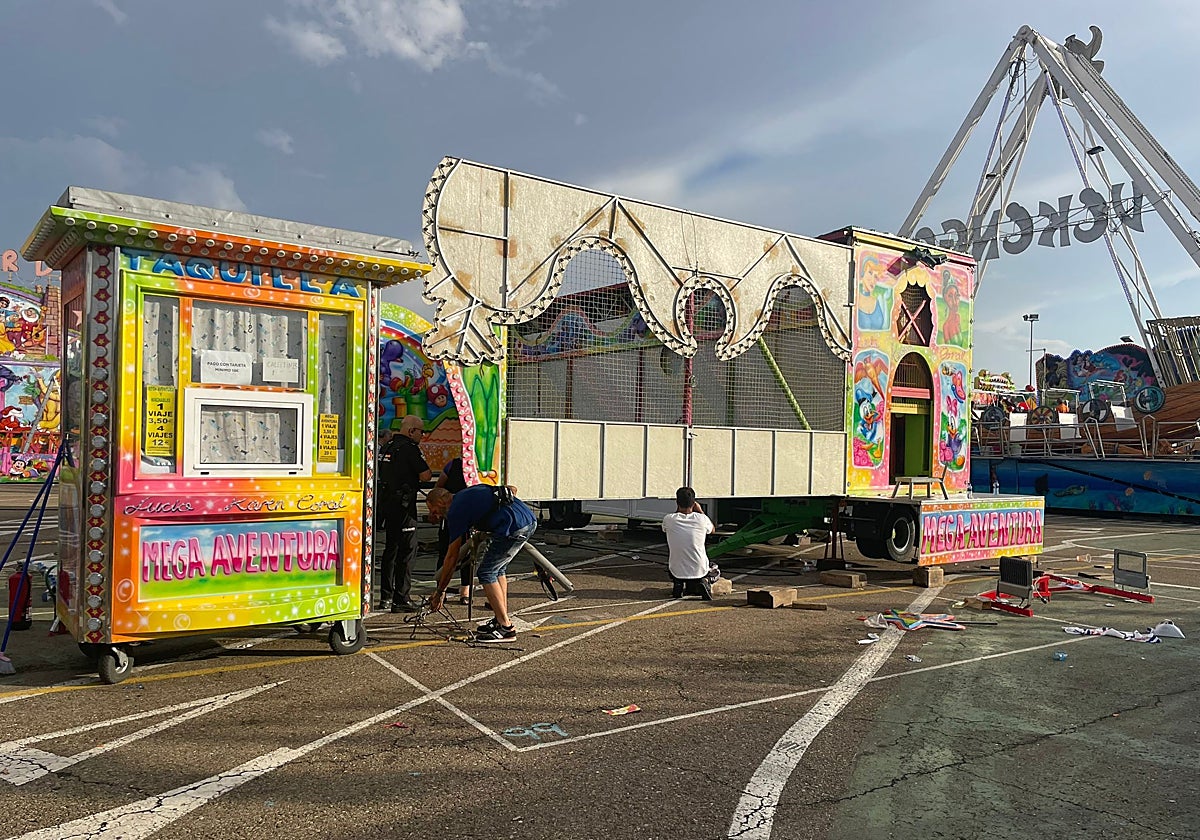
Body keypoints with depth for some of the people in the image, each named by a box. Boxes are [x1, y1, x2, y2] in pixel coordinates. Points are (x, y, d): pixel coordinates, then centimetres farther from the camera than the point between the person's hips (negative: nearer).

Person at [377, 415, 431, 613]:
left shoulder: (389, 446, 13)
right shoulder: (409, 448, -14)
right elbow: (425, 476, -16)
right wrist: (428, 471, 3)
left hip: (387, 503, 9)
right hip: (403, 504, -9)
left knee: (391, 549, 15)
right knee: (407, 550, -4)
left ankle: (385, 597, 21)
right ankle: (401, 599, -3)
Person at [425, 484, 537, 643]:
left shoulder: (455, 511, 1)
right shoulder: (467, 494, 25)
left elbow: (451, 557, 6)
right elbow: (511, 489, 29)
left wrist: (440, 592, 15)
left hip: (514, 527, -9)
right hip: (530, 519, 10)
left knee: (486, 573, 1)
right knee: (498, 569, 21)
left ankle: (506, 628, 0)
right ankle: (503, 619, 25)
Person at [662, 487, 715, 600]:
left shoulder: (668, 519, -12)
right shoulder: (702, 519, -11)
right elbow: (712, 530, 14)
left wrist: (678, 510, 18)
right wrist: (700, 511, 20)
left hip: (677, 572, 1)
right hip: (699, 571, -1)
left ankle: (677, 585, 10)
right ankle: (703, 584, 4)